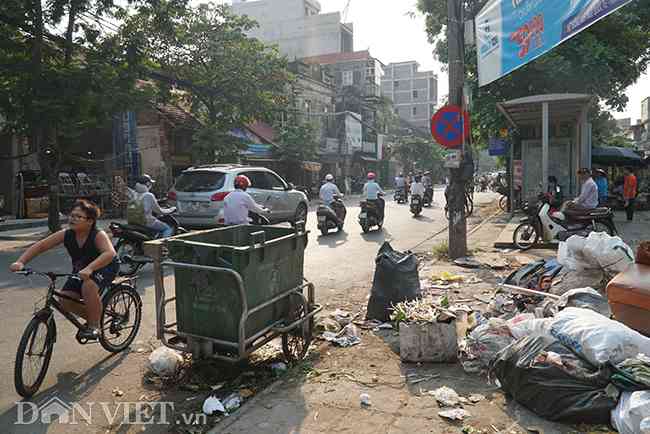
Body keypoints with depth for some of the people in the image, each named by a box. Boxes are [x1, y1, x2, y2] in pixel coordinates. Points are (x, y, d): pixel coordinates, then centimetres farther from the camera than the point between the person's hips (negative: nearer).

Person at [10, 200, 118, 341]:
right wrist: (20, 262, -25)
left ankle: (94, 326, -15)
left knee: (89, 286, -35)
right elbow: (39, 246, -11)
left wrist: (89, 269, -59)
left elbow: (110, 253, -47)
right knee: (65, 300, -10)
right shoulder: (66, 234, -14)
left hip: (105, 268, -6)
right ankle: (92, 317, 18)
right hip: (81, 270, 6)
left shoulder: (98, 235, -29)